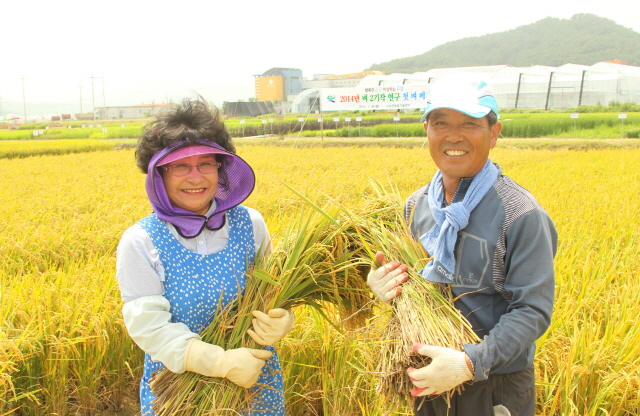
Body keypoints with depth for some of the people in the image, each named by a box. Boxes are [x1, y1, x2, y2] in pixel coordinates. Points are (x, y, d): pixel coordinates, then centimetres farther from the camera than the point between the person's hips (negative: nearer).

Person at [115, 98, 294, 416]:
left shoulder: (250, 223, -7)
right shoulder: (140, 243, -14)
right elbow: (148, 326, -17)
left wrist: (279, 320, -20)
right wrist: (222, 362, -27)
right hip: (177, 387, -2)